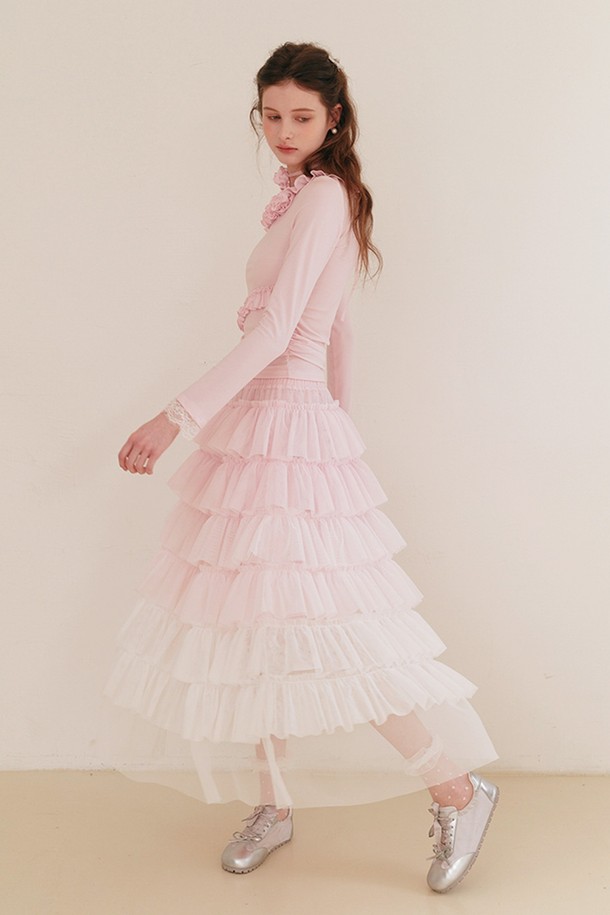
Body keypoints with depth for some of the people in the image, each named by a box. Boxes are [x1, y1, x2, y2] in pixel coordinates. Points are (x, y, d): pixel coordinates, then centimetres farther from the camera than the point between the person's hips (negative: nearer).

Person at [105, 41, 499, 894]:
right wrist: (338, 420, 25)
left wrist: (178, 418, -22)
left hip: (286, 428, -9)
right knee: (247, 621, 12)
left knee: (314, 630, -8)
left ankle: (458, 791, 7)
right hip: (256, 429, 9)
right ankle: (274, 803, 25)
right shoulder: (310, 199, 17)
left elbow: (274, 330, -19)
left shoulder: (323, 196, -11)